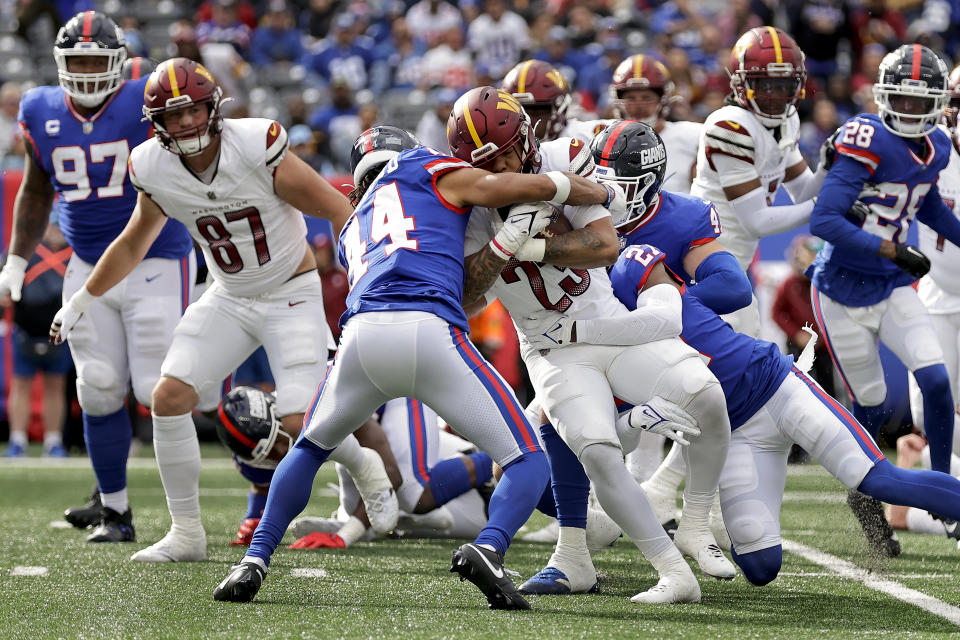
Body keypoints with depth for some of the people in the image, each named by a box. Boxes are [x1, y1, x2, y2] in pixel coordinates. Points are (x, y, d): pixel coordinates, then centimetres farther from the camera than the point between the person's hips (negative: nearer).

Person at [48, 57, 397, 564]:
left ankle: (366, 469, 19)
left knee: (300, 421, -16)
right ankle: (187, 534, 2)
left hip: (292, 294, -5)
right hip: (229, 299, 5)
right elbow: (133, 243, 10)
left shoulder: (255, 148, -26)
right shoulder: (155, 170, -10)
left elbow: (335, 209, -17)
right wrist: (81, 302, 17)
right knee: (169, 397, -10)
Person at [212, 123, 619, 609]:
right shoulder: (428, 171, 24)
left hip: (362, 334, 4)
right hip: (427, 333, -4)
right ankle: (488, 548, -22)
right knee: (527, 462, 7)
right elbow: (540, 187, 17)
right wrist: (606, 194, 33)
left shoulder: (354, 232, 36)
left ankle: (255, 560, 18)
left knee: (311, 447, 33)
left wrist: (509, 240, 27)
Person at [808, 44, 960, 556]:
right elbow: (824, 220, -29)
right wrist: (894, 251, -29)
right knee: (871, 405, 5)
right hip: (843, 294, -5)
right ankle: (864, 495, 30)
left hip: (892, 288, 5)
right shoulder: (870, 142, -22)